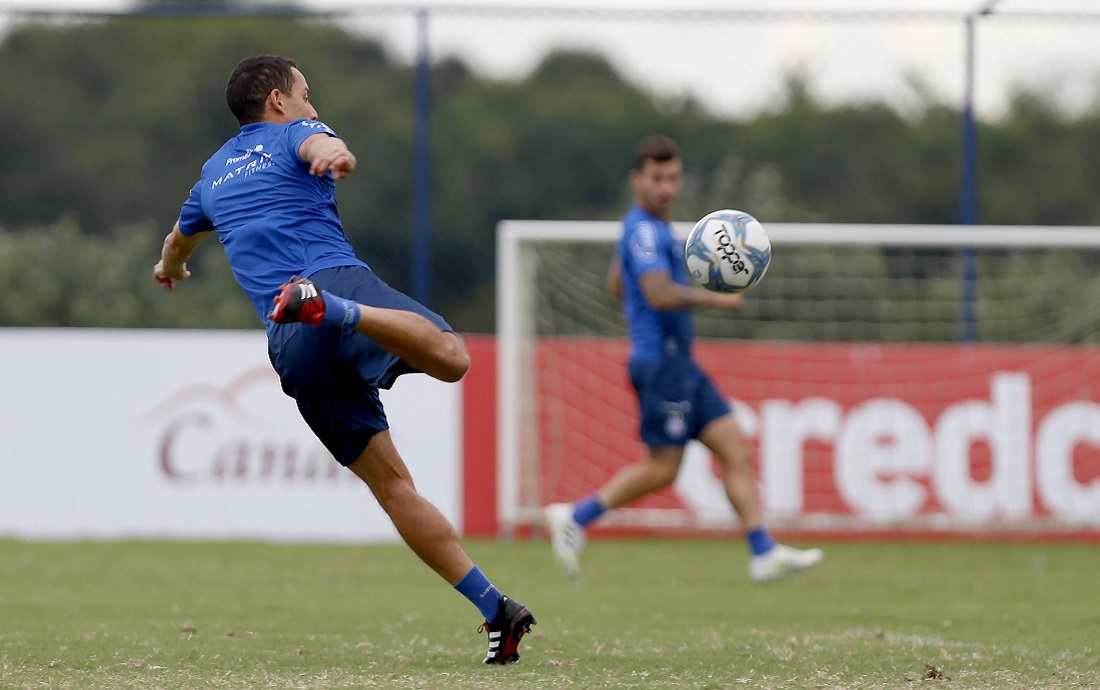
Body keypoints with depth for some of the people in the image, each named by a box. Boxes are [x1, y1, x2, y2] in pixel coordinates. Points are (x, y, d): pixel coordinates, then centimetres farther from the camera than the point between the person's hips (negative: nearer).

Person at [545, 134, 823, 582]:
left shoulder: (651, 227, 17)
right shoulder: (644, 230, -15)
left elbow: (616, 285, 28)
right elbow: (660, 294, -28)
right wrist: (716, 299, -17)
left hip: (678, 362, 10)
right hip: (661, 359, -10)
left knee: (735, 450, 3)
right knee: (662, 468, -7)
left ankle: (765, 553, 0)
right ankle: (575, 517, 5)